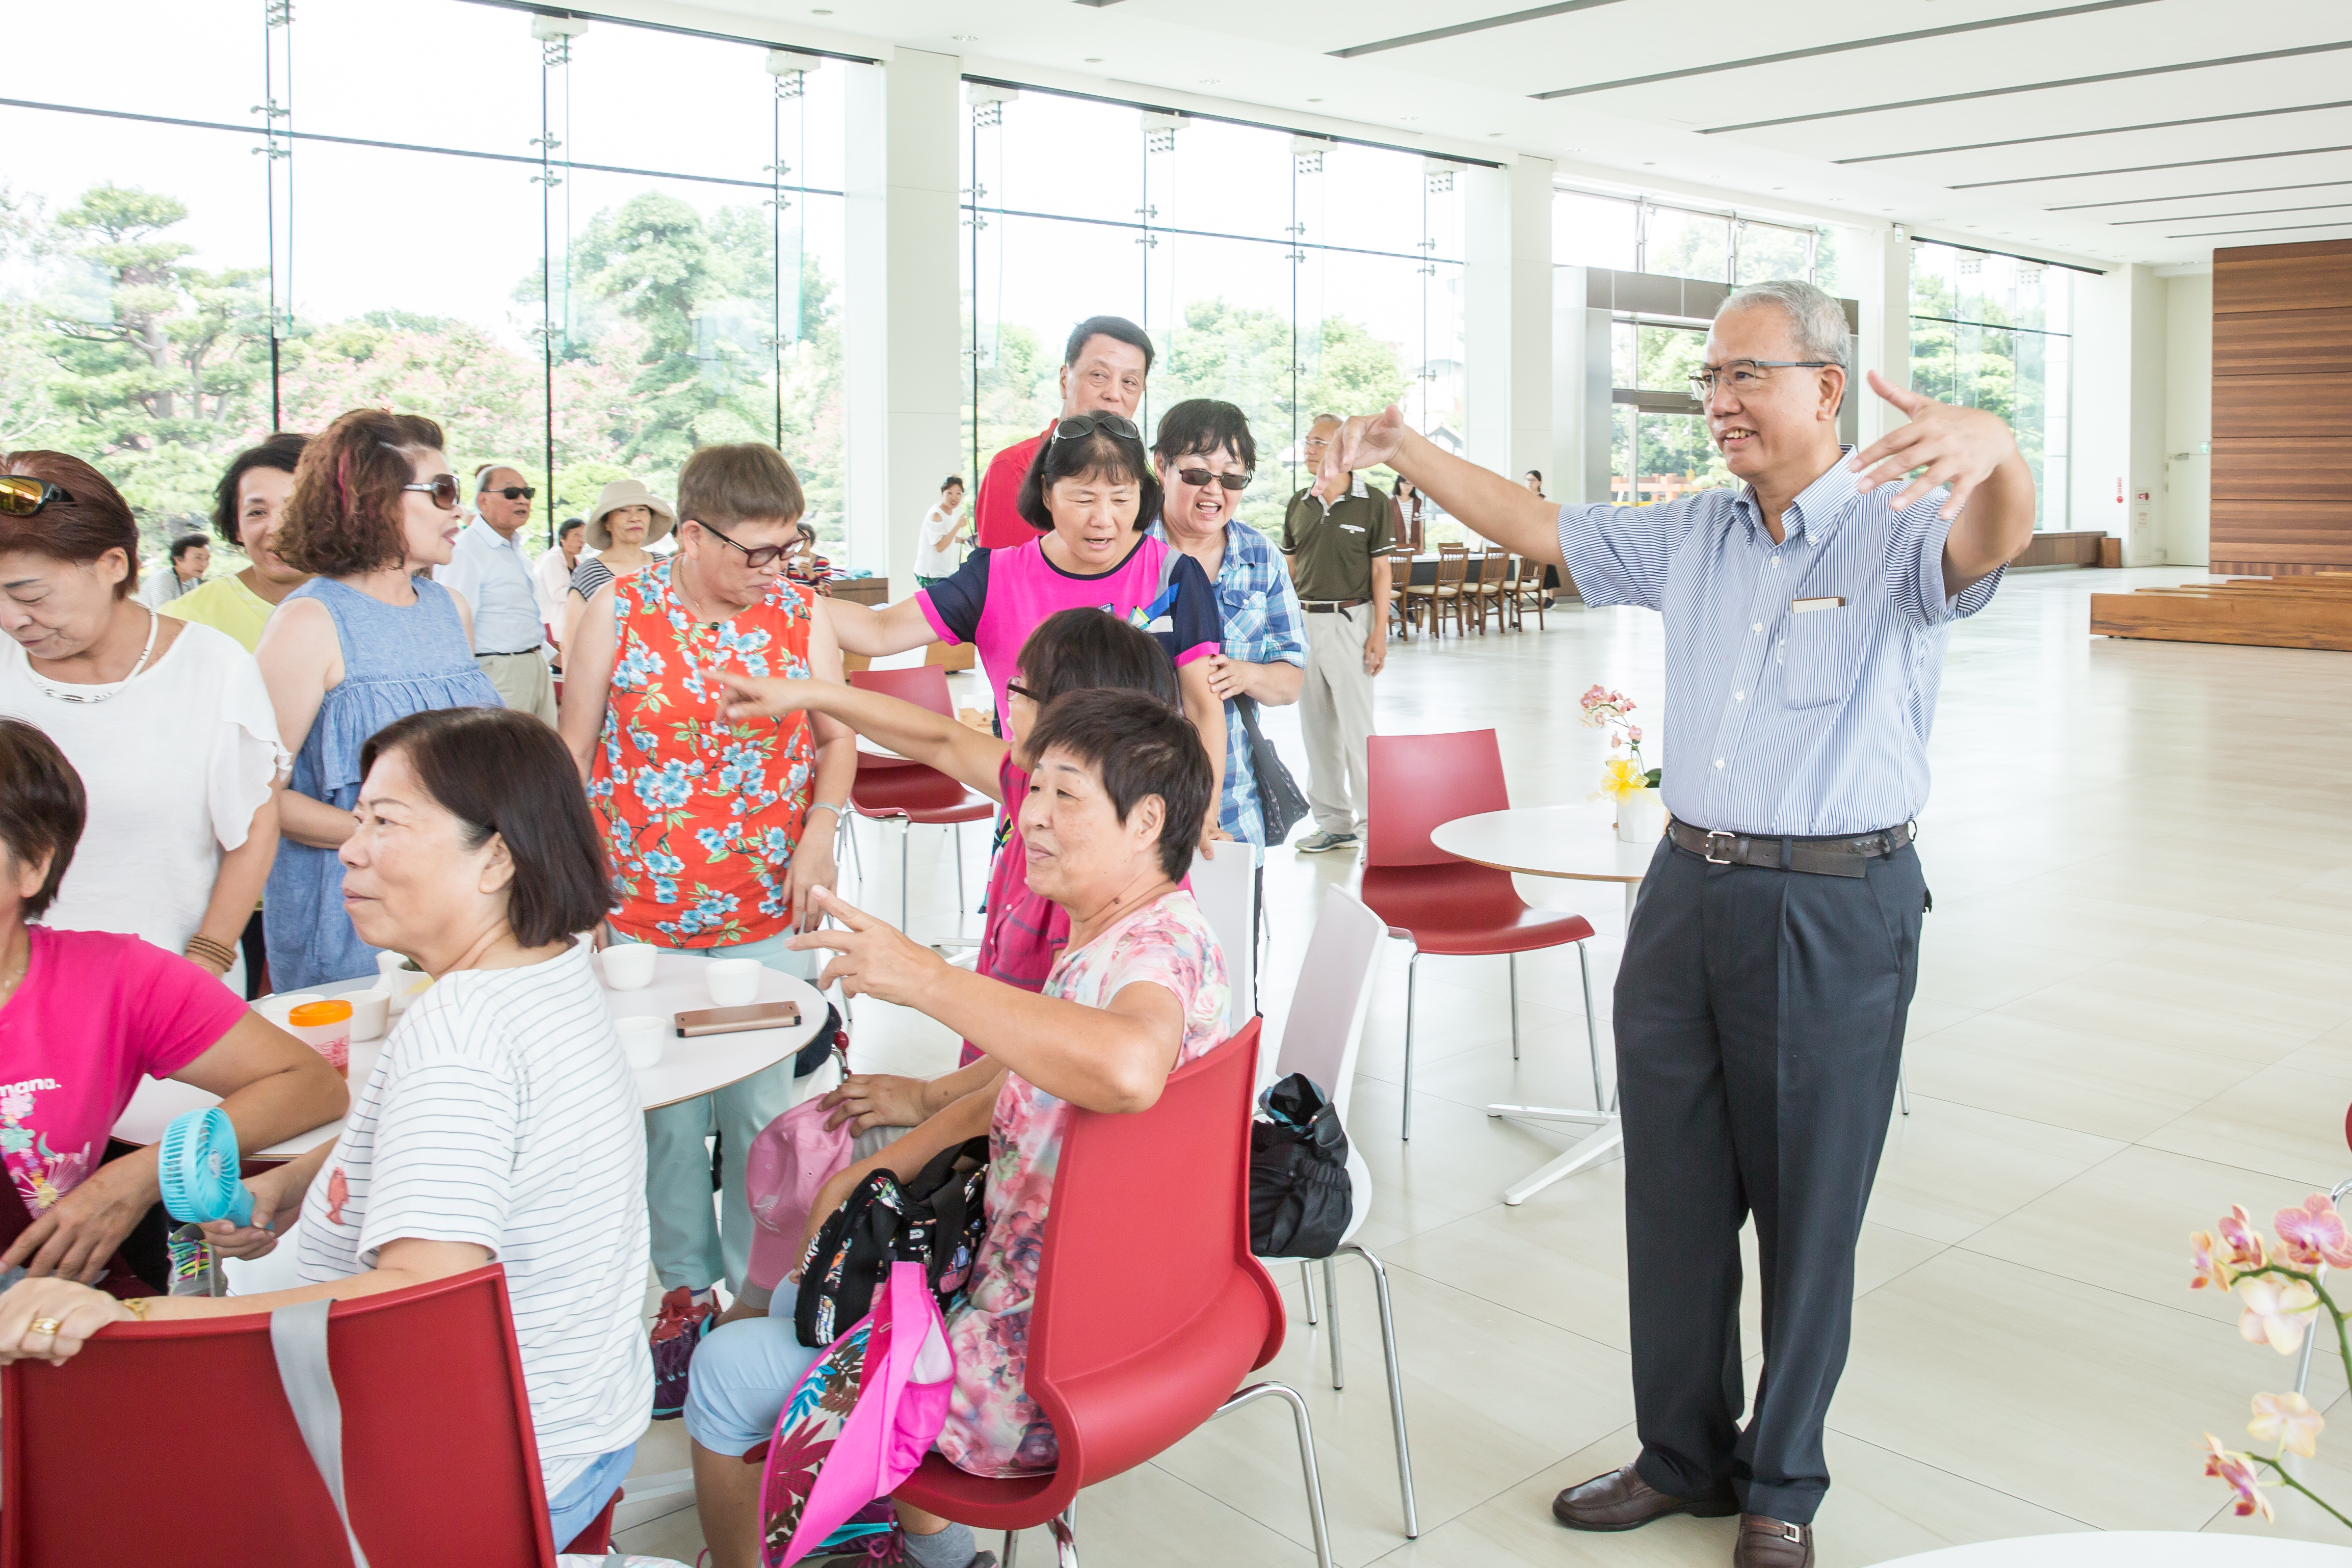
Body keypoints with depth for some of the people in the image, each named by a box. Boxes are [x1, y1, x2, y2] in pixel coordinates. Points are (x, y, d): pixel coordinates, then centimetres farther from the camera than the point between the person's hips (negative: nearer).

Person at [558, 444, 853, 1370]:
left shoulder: (801, 616, 2)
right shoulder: (620, 611, -3)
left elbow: (838, 737, 9)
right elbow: (574, 753, 2)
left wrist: (821, 828, -8)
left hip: (769, 915, 1)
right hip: (642, 916, -1)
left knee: (762, 1108, 6)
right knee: (667, 1113, 6)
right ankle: (686, 1287, 23)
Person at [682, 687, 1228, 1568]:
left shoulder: (1159, 947, -28)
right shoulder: (1110, 935, 4)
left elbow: (1127, 1070, -52)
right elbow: (1027, 1087, 18)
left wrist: (927, 979, -42)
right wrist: (892, 1163, 10)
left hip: (1044, 1374, -10)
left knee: (728, 1372, 4)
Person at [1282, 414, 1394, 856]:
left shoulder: (1373, 502, -3)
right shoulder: (1299, 505, 11)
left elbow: (1380, 572, -4)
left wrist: (1379, 633, -9)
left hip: (1349, 620, -5)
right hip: (1303, 621, 5)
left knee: (1357, 725, -6)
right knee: (1315, 726, 9)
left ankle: (1374, 820, 2)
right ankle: (1333, 822, 18)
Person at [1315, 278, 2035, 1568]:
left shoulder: (1901, 531, -8)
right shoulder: (1691, 536, 10)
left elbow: (1997, 535, -29)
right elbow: (1534, 527, 15)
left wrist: (1992, 447, -53)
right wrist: (1406, 450, 3)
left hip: (1837, 909, -5)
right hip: (1687, 891, 6)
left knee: (1808, 1211, 7)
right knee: (1671, 1193, 13)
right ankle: (1683, 1456, 32)